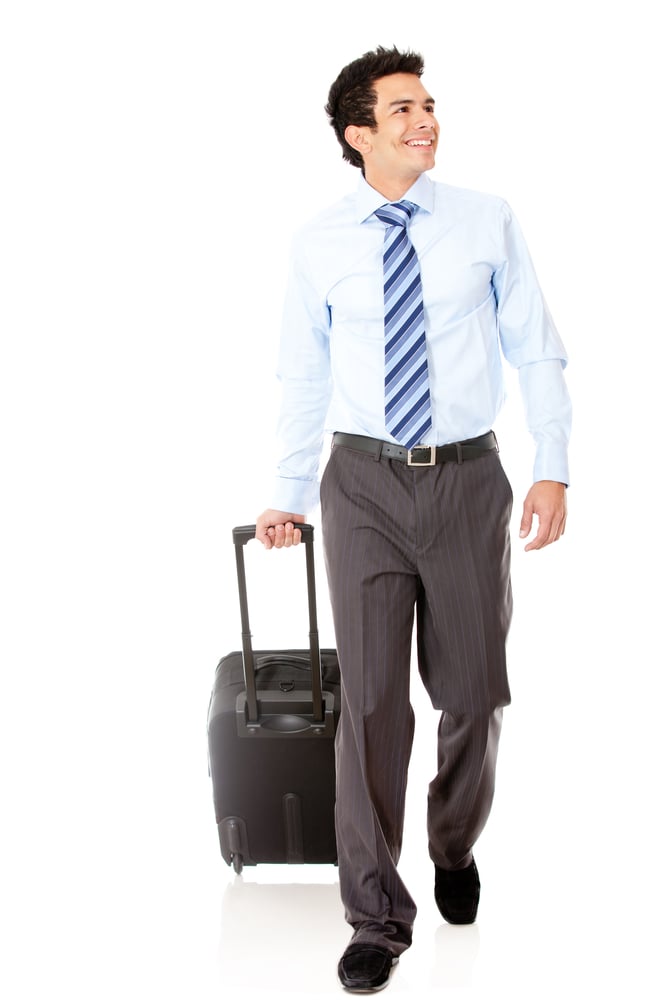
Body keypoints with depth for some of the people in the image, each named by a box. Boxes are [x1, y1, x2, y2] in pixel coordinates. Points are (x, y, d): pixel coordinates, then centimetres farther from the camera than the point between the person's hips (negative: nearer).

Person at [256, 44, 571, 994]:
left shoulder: (489, 222, -1)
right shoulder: (319, 244, 0)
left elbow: (537, 352, 3)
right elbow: (303, 377, 8)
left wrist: (554, 468, -4)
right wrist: (291, 495, 12)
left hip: (468, 480, 1)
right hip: (365, 485, 0)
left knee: (474, 692, 10)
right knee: (372, 699, -2)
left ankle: (455, 850, 40)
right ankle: (377, 915, 12)